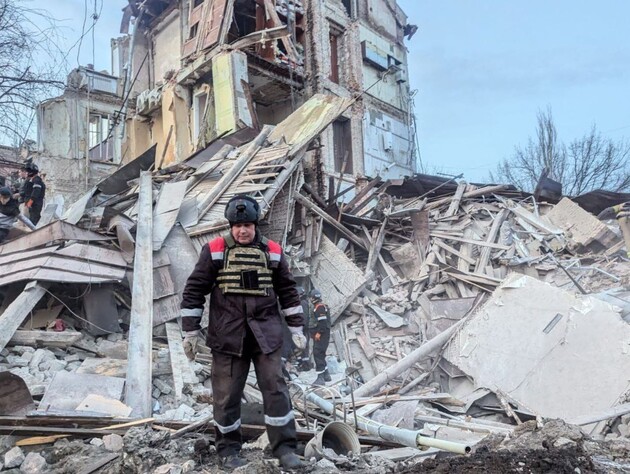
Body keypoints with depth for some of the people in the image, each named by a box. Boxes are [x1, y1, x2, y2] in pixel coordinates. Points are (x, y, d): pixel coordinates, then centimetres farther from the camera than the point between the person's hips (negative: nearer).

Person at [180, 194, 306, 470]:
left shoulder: (273, 252, 5)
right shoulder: (214, 251, -2)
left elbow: (288, 292, 11)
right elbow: (194, 290, 0)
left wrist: (296, 329, 9)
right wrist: (190, 331, -1)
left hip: (266, 333, 2)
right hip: (228, 335, -1)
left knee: (275, 388, 2)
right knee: (227, 393, 8)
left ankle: (284, 448, 13)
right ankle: (228, 449, 26)